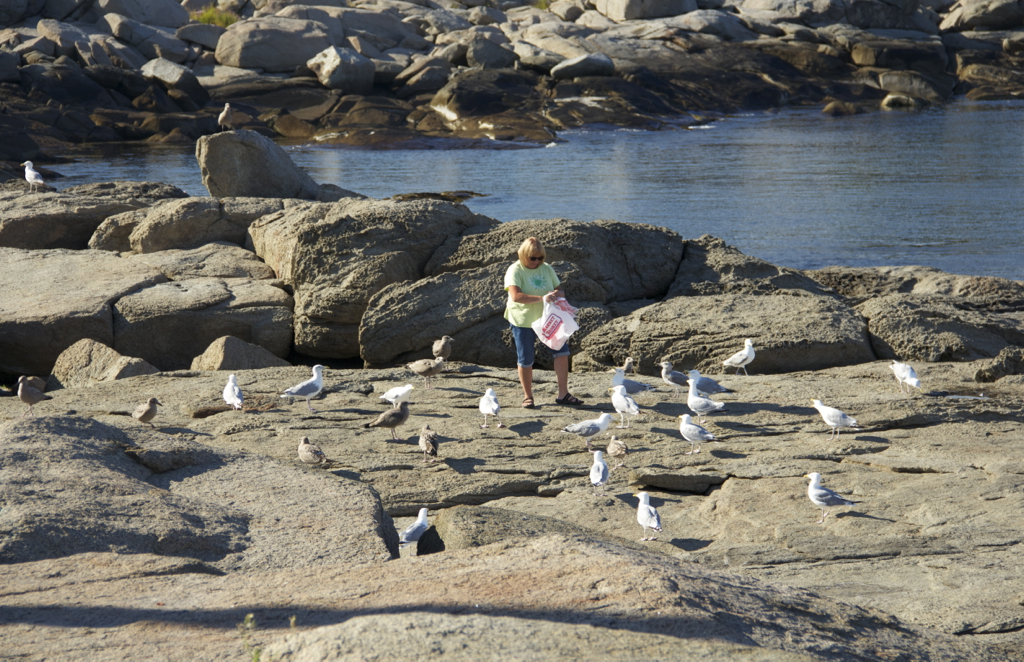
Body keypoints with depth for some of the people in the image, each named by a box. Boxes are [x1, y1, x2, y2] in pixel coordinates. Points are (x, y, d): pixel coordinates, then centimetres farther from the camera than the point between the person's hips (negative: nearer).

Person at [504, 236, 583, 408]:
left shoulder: (546, 268, 5)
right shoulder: (515, 270, -13)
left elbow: (559, 288, 12)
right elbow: (516, 296, -26)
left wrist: (557, 294, -14)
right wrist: (541, 298, -34)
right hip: (523, 321, -4)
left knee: (562, 351, -7)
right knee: (525, 360, 4)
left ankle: (563, 394, -1)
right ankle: (527, 396, 21)